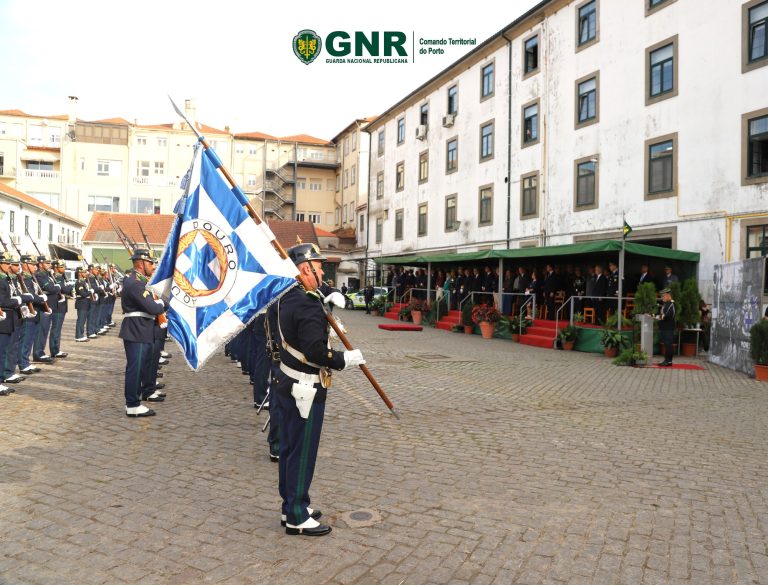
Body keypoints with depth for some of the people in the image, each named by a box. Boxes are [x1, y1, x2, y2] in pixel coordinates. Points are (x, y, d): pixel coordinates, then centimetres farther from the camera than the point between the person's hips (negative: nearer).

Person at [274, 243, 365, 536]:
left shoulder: (287, 297, 7)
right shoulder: (307, 304, -23)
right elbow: (316, 352, -28)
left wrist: (327, 303, 5)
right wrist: (347, 358, -14)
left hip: (287, 385, 10)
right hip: (305, 390, -10)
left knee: (289, 448, 18)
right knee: (302, 453, 2)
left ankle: (291, 505, 32)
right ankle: (297, 518, 14)